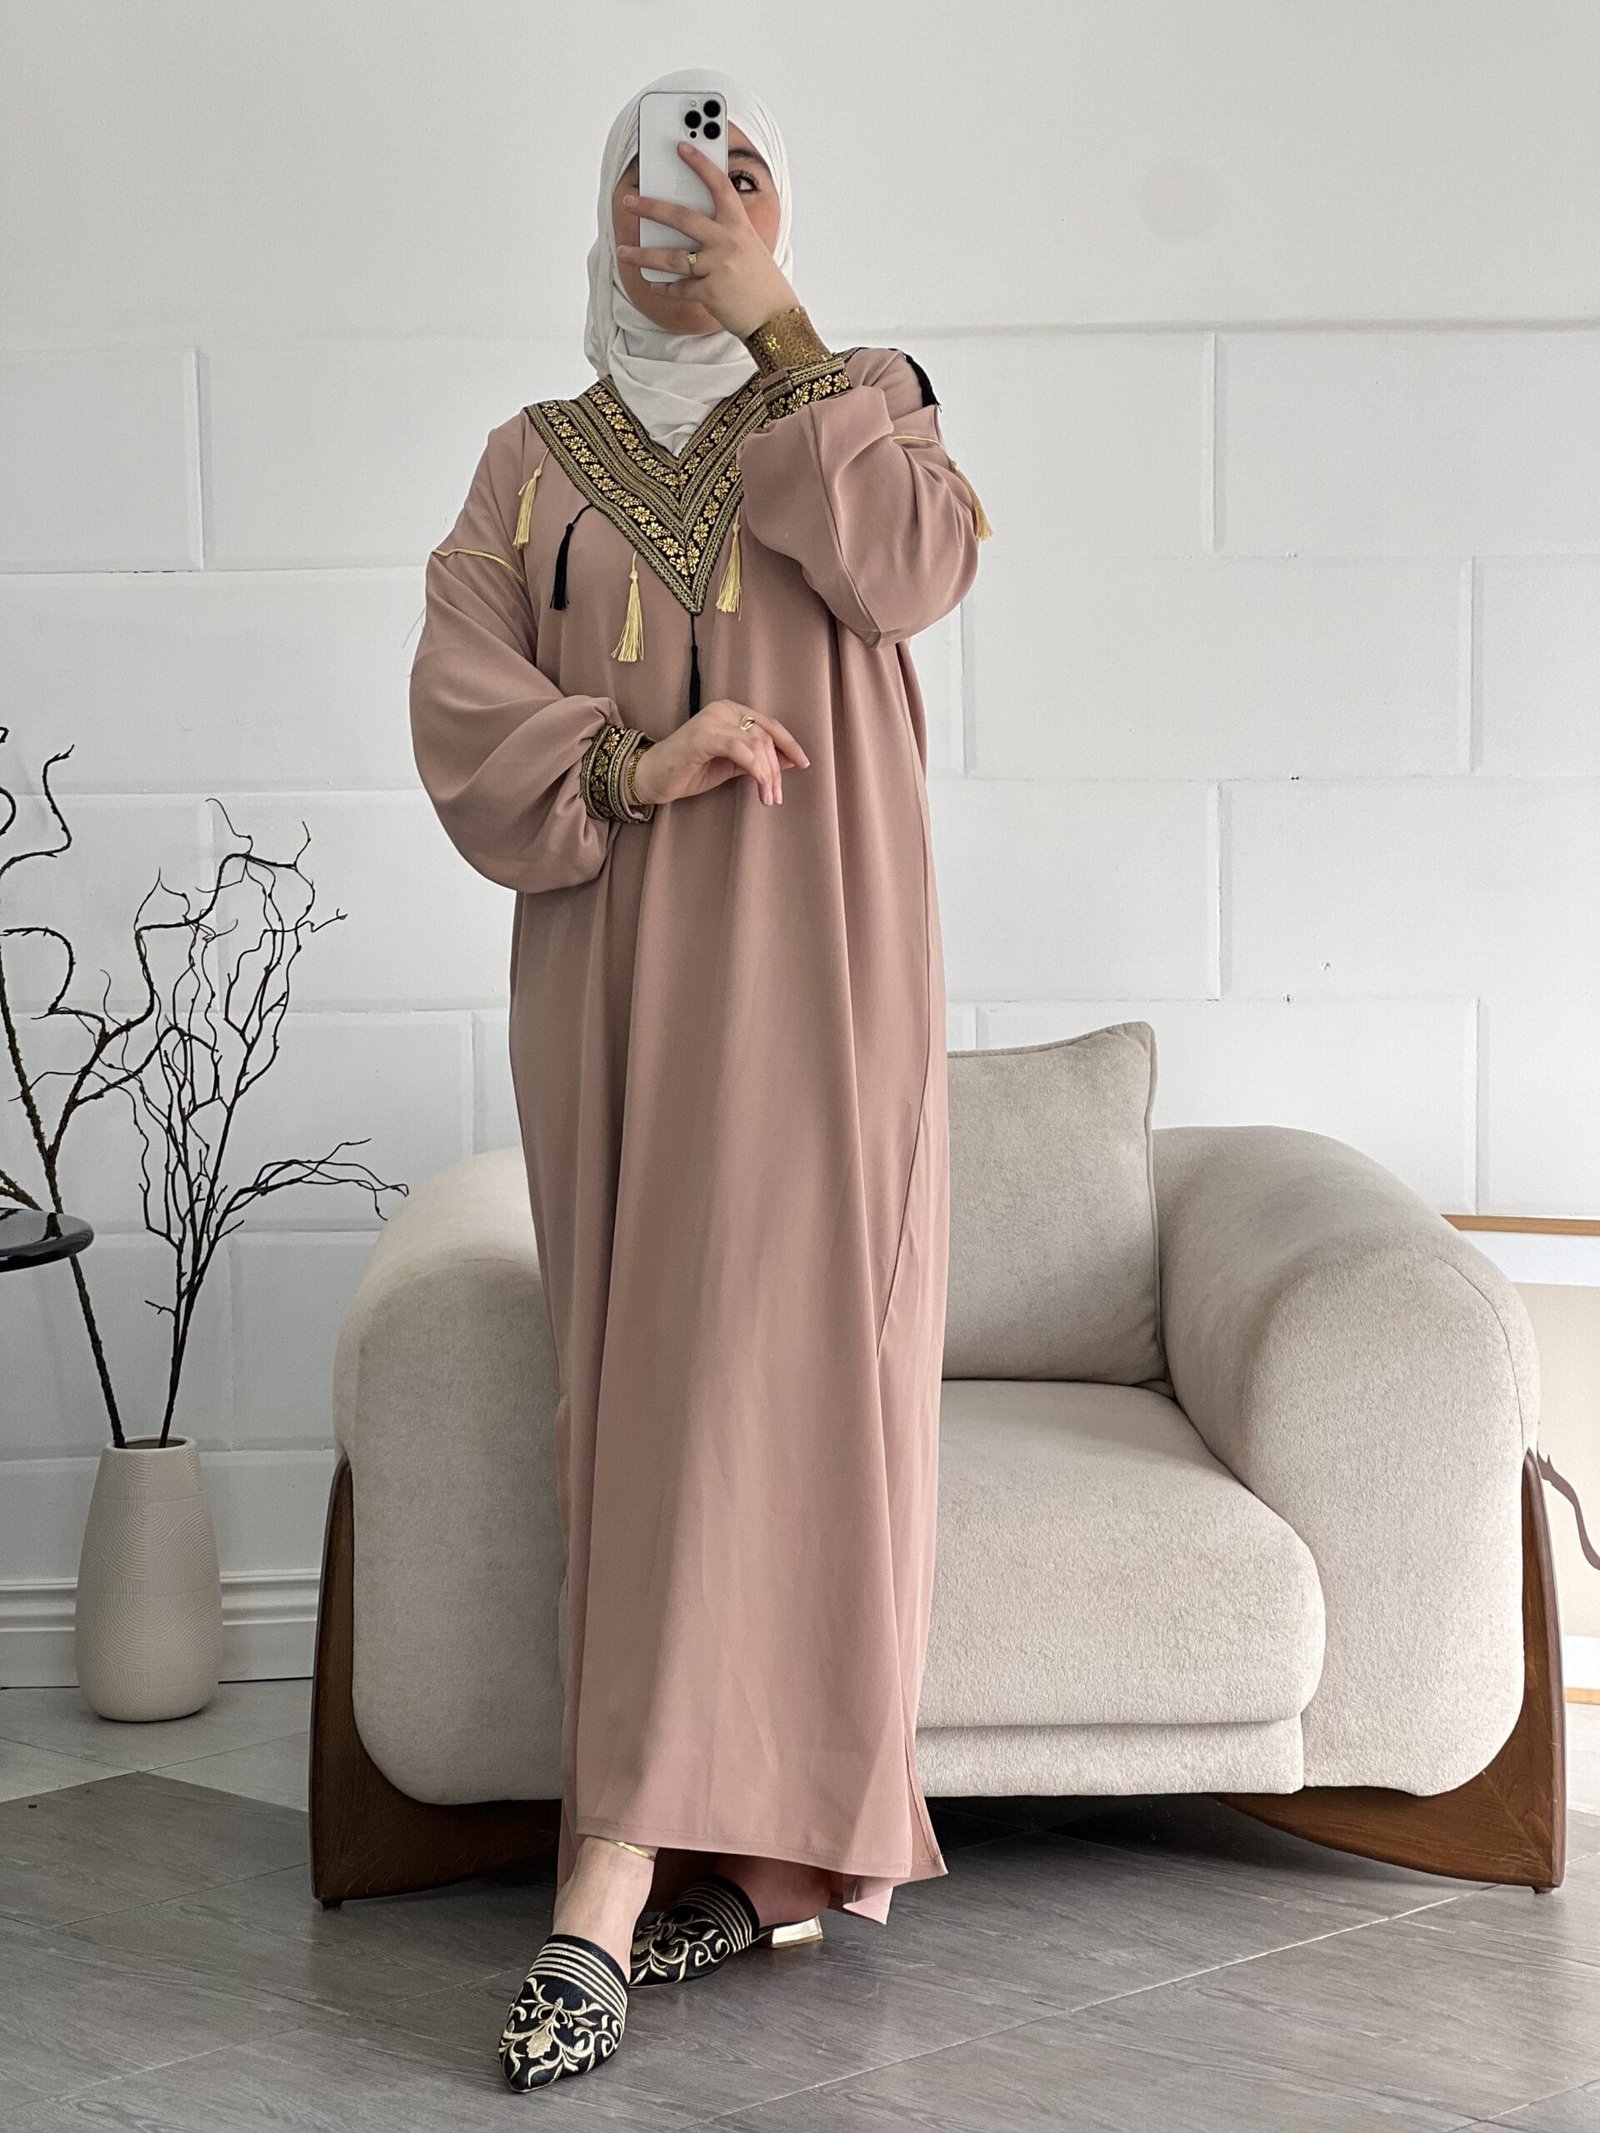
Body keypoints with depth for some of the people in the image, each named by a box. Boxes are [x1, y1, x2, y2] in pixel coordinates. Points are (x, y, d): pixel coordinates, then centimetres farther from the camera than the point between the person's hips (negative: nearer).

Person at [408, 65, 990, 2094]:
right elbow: (460, 714, 1)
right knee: (652, 1386, -2)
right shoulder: (533, 464, 14)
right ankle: (761, 1846, 4)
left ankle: (617, 1874, -17)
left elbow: (915, 563, -10)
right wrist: (634, 761, -17)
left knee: (754, 1362, -13)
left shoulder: (859, 402, 13)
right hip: (612, 962, 2)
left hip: (811, 959, -2)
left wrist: (780, 331, -7)